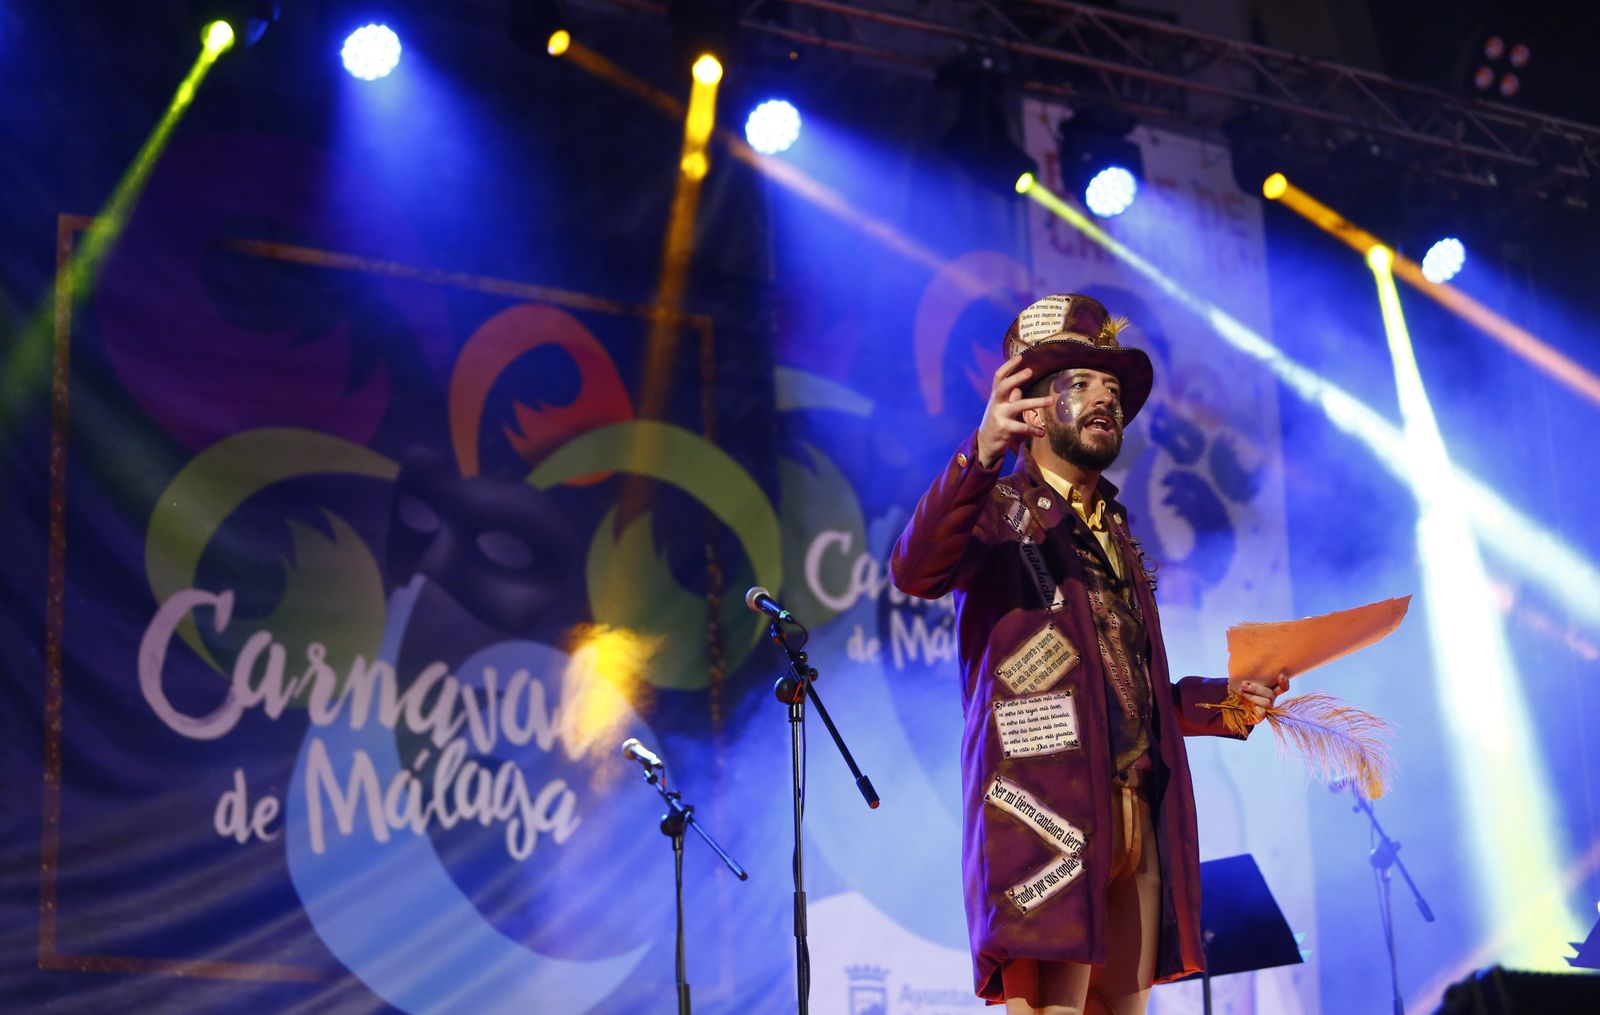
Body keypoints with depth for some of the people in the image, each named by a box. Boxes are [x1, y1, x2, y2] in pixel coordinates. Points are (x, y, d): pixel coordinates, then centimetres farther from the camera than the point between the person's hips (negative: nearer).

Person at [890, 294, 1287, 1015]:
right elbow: (916, 572, -19)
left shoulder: (1117, 533, 26)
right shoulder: (999, 509, 4)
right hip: (1044, 805, -7)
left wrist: (1222, 700, 12)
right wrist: (983, 452, -32)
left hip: (1138, 815, 7)